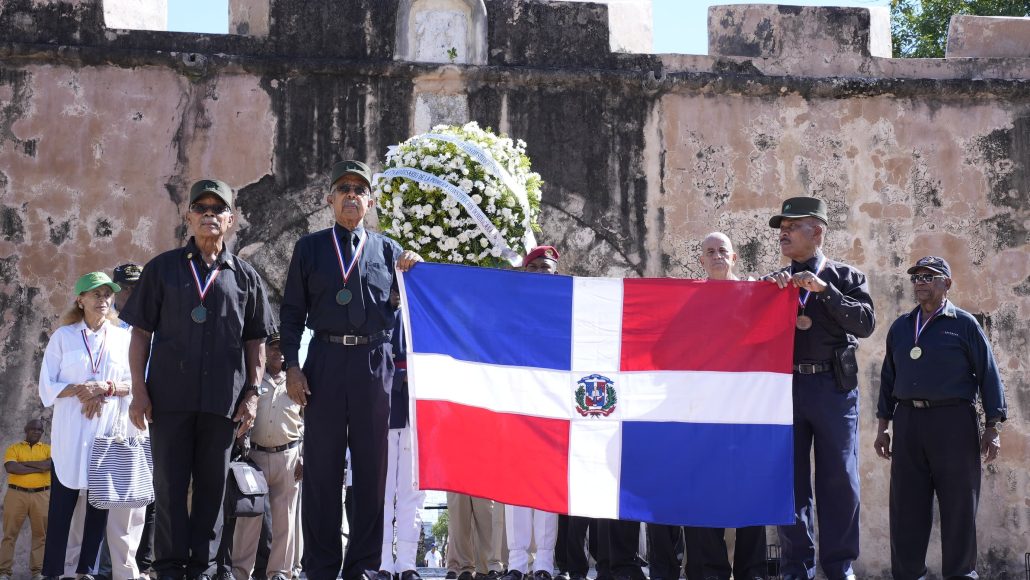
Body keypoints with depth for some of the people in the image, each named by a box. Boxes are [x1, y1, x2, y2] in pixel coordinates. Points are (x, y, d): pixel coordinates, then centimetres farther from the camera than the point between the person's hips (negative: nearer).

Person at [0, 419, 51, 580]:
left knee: (41, 533, 0)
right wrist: (37, 467, -10)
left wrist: (23, 463, -9)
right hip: (16, 494, -1)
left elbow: (51, 464, -9)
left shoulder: (48, 449, 12)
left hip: (41, 495, 1)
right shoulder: (14, 448, 8)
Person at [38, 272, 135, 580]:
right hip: (70, 432, -2)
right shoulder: (63, 336, 3)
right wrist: (80, 389, -17)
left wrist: (106, 388, -14)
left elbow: (133, 383, 4)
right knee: (62, 502, -3)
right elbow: (47, 387, -1)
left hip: (109, 430, 2)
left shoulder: (122, 337, 9)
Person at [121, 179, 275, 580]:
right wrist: (139, 389, -3)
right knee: (170, 484, 0)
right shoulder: (163, 269, 8)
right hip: (170, 393, -1)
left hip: (222, 397, 1)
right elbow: (141, 332, 6)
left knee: (212, 486, 5)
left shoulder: (245, 277, 12)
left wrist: (252, 393, 2)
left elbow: (255, 341, 12)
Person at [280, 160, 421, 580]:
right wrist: (291, 367, 0)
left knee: (373, 466, 2)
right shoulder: (310, 248, 11)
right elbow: (292, 311, 9)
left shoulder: (387, 250, 13)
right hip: (325, 360, -1)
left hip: (375, 361, 1)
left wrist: (413, 273, -4)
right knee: (321, 467, 1)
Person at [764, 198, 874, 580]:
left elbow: (866, 324, -7)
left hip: (834, 387, -2)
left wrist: (824, 291, -13)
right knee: (791, 479, 3)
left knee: (839, 478, -1)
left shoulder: (847, 278, 7)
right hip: (785, 387, 2)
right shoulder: (774, 283, 14)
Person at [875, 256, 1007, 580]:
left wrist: (993, 427, -7)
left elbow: (988, 374, -1)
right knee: (907, 508, 4)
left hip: (953, 420, -4)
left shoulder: (963, 324, 2)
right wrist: (882, 427, 14)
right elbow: (889, 379, 19)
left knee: (958, 506, -1)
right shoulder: (900, 328, 15)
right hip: (908, 421, 4)